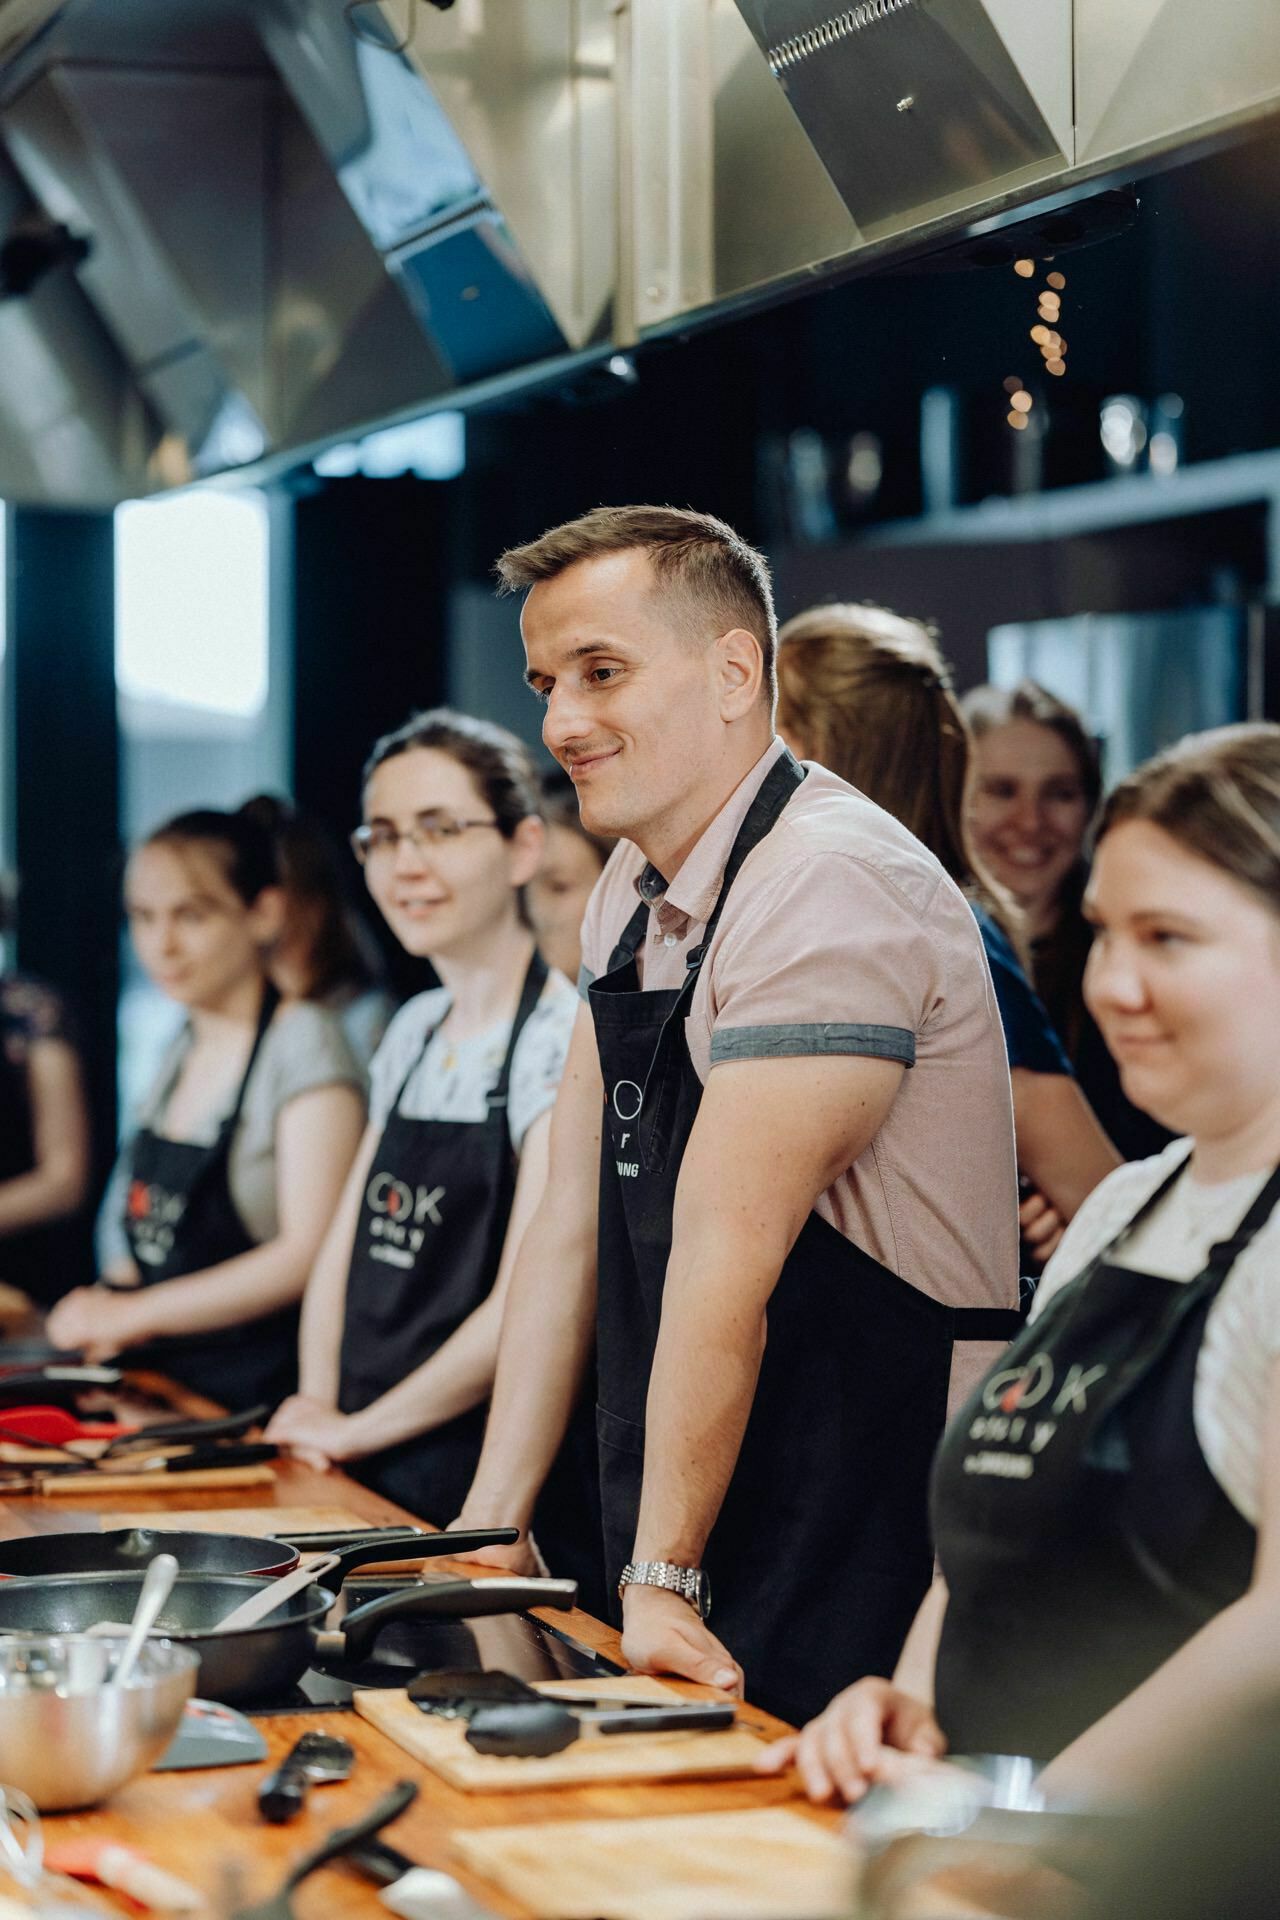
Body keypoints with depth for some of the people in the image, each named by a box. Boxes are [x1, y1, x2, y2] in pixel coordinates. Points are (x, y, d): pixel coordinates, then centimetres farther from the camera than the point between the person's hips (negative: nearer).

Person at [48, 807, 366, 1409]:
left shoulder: (303, 1041, -6)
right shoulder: (181, 1050, 18)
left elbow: (310, 1252, -13)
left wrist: (135, 1313, -11)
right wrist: (106, 1304, 2)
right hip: (161, 1383, 7)